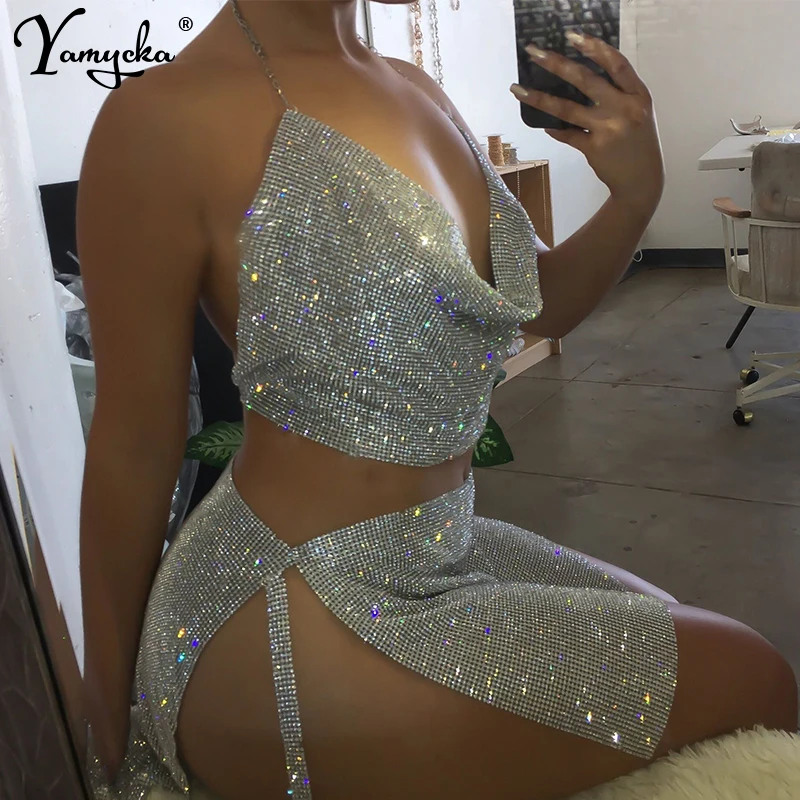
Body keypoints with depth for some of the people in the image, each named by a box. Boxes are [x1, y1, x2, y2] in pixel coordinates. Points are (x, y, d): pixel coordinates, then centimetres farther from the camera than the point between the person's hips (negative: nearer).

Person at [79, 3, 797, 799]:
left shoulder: (417, 92, 6)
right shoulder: (165, 118, -17)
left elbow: (542, 305, 13)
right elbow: (132, 455, -12)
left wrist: (634, 197, -8)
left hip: (433, 548, 8)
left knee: (673, 630, 24)